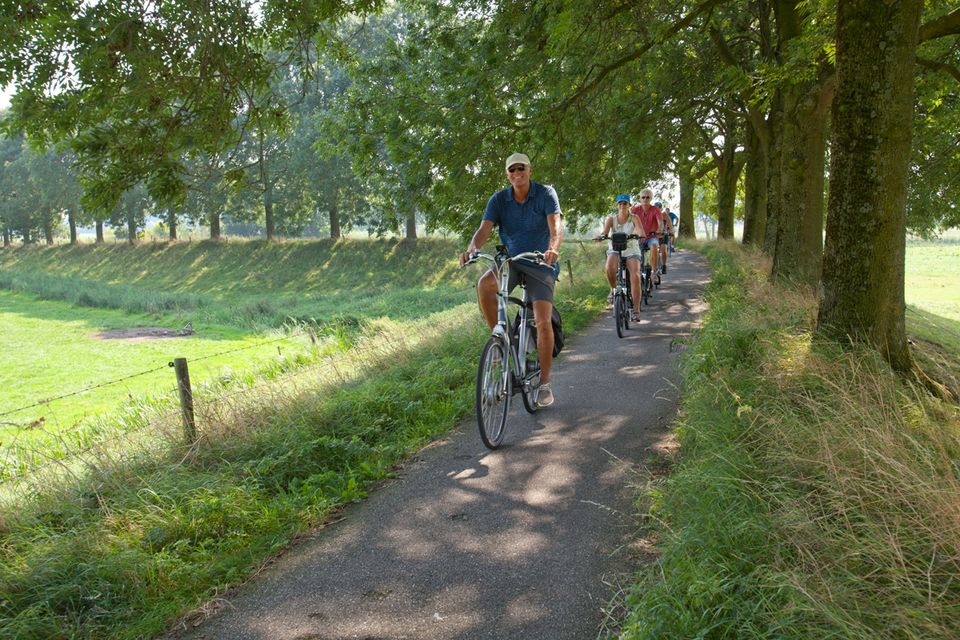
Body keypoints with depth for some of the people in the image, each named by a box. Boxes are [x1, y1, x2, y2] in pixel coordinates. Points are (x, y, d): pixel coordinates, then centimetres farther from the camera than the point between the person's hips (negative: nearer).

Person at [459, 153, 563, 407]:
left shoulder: (545, 193, -8)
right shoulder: (499, 199, -2)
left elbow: (555, 226, -21)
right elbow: (484, 229, -14)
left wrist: (553, 248, -44)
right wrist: (471, 248, -37)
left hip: (540, 264, -2)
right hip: (510, 261, 2)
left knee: (543, 322, -15)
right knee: (484, 283, -33)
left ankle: (545, 383, 2)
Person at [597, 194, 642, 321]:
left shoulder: (634, 218, -1)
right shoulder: (612, 219, 1)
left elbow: (640, 230, -20)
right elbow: (605, 231, -16)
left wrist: (638, 234, -44)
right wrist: (601, 235, -40)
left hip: (631, 250, 0)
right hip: (615, 249, 0)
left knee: (635, 276, -22)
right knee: (609, 267, -34)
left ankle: (636, 310, -17)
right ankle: (613, 290, -3)